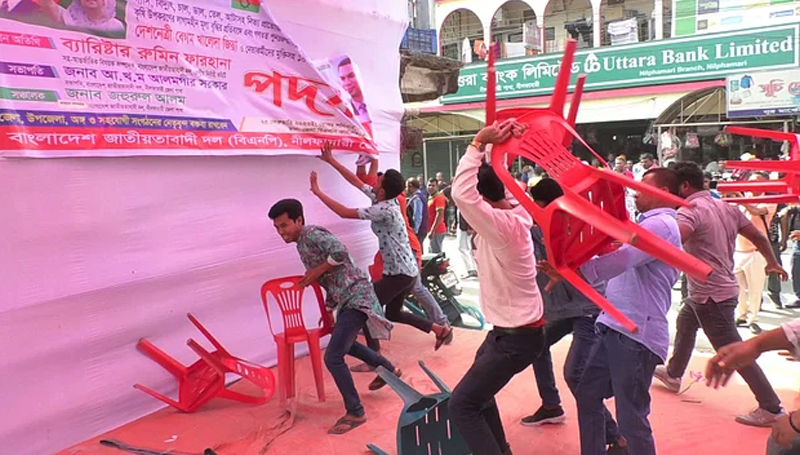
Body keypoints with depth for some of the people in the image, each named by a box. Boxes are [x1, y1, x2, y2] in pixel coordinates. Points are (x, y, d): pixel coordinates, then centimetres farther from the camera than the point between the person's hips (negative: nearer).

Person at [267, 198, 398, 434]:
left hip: (356, 297, -11)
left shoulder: (312, 234, -12)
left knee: (332, 357, -11)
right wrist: (329, 310, 22)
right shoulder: (302, 245, 16)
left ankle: (355, 413, 3)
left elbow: (340, 252, -30)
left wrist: (316, 271, -17)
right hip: (348, 298, 11)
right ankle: (389, 370, 48)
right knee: (345, 343, 31)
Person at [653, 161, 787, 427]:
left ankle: (771, 408, 6)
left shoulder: (690, 209, -19)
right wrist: (773, 263, 28)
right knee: (684, 322, 28)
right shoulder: (726, 207, 7)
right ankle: (673, 374, 43)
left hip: (712, 295, -10)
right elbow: (758, 237, 13)